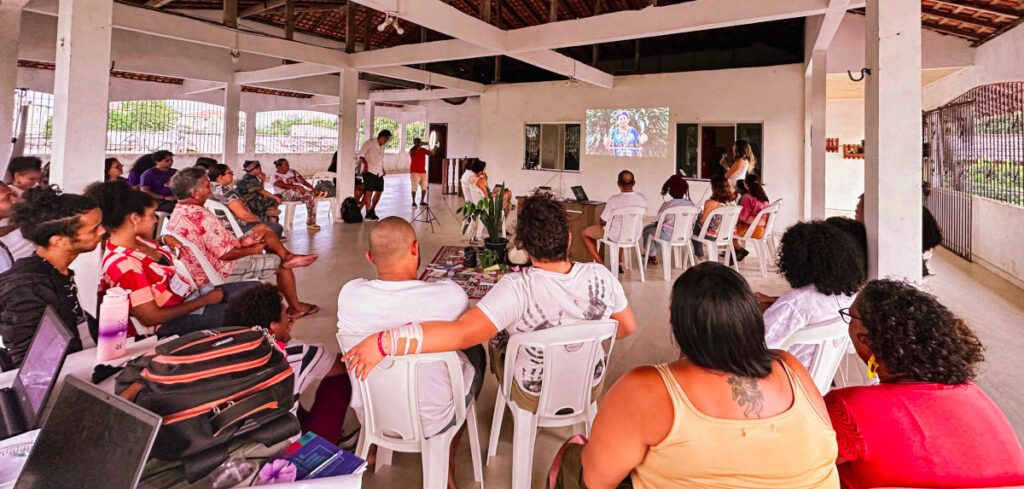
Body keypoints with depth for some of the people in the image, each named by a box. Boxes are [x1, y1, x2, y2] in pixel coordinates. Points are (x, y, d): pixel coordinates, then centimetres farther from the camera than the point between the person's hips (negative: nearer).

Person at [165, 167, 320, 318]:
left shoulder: (176, 214, 1)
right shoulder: (202, 217, -31)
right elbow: (225, 254, -28)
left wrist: (240, 242, 3)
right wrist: (252, 250, -11)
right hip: (222, 272, -10)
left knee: (263, 229, 13)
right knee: (282, 266, 3)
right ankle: (295, 308, 19)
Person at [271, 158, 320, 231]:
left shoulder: (292, 172, 19)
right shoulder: (275, 177, 1)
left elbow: (303, 181, 11)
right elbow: (284, 186, -18)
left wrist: (313, 189, -6)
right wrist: (296, 187, -34)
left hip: (299, 193, 5)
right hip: (285, 195, -4)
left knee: (311, 198, -23)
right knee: (294, 191, -38)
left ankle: (311, 223, -20)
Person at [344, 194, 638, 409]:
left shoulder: (519, 289, -34)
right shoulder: (600, 277, -21)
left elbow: (462, 333, -45)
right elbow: (628, 327, -6)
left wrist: (385, 342, -44)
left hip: (533, 396, -3)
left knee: (498, 336, 24)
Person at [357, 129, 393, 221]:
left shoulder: (382, 146, 22)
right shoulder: (370, 142, -1)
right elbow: (360, 155, -8)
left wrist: (383, 169, 18)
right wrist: (365, 163, -25)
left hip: (379, 173, 8)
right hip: (370, 171, -8)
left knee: (379, 191, 6)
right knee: (369, 191, -11)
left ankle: (372, 210, 19)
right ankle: (368, 213, -7)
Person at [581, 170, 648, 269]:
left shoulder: (613, 200, -26)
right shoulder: (642, 199, -12)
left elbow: (603, 222, -17)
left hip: (614, 236, -5)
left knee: (585, 233, 15)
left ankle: (600, 263, 11)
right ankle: (619, 263, 40)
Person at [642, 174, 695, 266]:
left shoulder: (666, 205, -19)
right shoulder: (690, 205, -7)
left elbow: (657, 222, -10)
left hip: (668, 236, -6)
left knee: (647, 229, 23)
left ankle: (652, 256, 33)